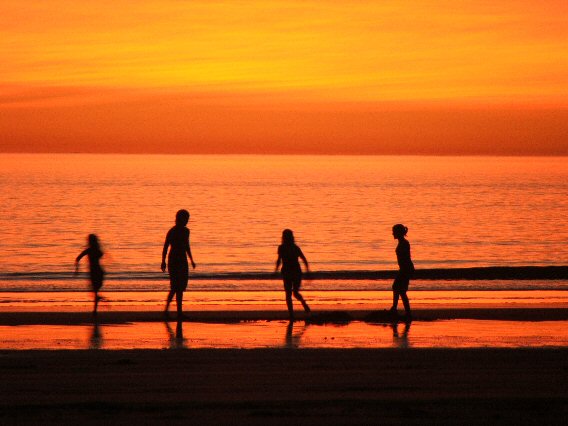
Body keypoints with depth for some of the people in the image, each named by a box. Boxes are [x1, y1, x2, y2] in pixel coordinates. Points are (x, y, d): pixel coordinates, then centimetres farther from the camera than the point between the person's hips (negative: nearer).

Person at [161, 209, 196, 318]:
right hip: (174, 260, -7)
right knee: (175, 287, -11)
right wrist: (163, 262, -14)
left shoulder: (185, 231, 11)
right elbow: (165, 246, -10)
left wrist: (191, 260, 24)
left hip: (182, 260, 7)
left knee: (181, 287, 8)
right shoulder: (172, 231, -11)